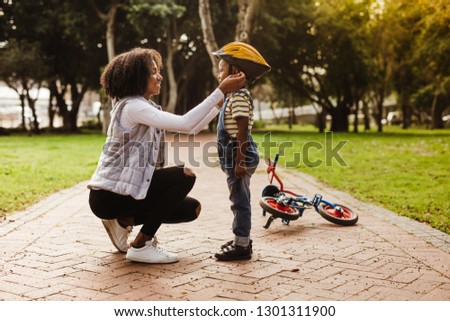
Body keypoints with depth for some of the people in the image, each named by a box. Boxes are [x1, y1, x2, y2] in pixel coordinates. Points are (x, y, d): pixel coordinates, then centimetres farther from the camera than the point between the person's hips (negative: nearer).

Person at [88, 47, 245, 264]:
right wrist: (220, 91, -26)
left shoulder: (145, 108, 14)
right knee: (184, 177, -16)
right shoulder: (132, 107, -18)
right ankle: (141, 246, -11)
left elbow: (190, 128, 11)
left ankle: (123, 221, 11)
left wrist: (222, 101, 5)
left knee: (191, 208, 7)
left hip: (121, 190, 9)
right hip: (108, 196, -9)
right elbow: (185, 124, -27)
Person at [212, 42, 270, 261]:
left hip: (239, 155, -11)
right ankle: (241, 239, 28)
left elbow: (242, 131, -22)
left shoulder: (239, 97, -16)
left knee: (240, 200, -5)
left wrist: (240, 161, -24)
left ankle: (242, 245, 2)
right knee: (238, 199, 17)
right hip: (233, 155, 11)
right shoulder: (234, 96, 16)